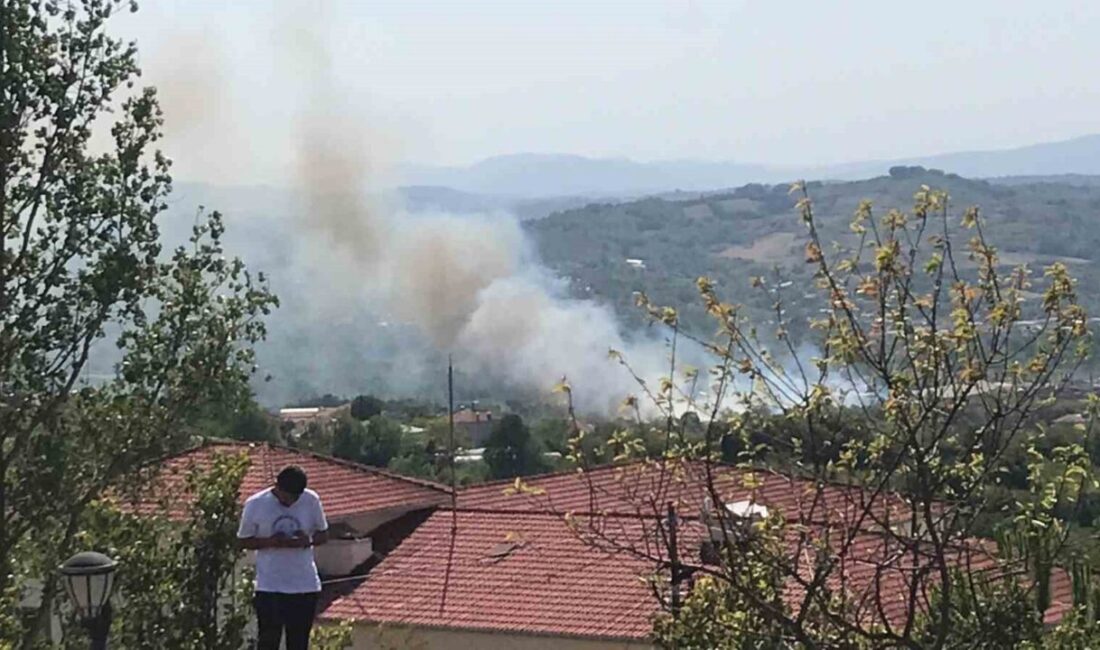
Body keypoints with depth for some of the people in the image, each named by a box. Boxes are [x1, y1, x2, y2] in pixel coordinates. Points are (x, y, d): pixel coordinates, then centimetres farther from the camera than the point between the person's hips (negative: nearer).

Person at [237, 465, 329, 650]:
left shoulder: (311, 501, -4)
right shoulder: (255, 504, -9)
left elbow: (324, 534, 7)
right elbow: (244, 540, 0)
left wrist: (309, 540, -16)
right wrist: (271, 542, -19)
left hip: (305, 586, 2)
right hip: (269, 587, -2)